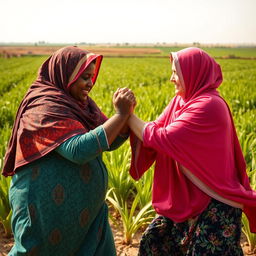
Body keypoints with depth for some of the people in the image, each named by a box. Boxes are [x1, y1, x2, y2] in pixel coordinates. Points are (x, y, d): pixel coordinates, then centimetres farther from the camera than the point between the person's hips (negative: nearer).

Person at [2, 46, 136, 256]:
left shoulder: (79, 104, 7)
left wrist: (126, 113, -13)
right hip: (49, 209, -8)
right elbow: (79, 150, -33)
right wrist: (121, 115, -29)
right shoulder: (46, 109, -19)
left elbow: (111, 141, 4)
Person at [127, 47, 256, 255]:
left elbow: (163, 138, -27)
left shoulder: (208, 105, -22)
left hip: (214, 201, -9)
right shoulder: (182, 100, 5)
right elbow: (154, 130, -3)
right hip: (187, 197, 9)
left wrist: (127, 114, -18)